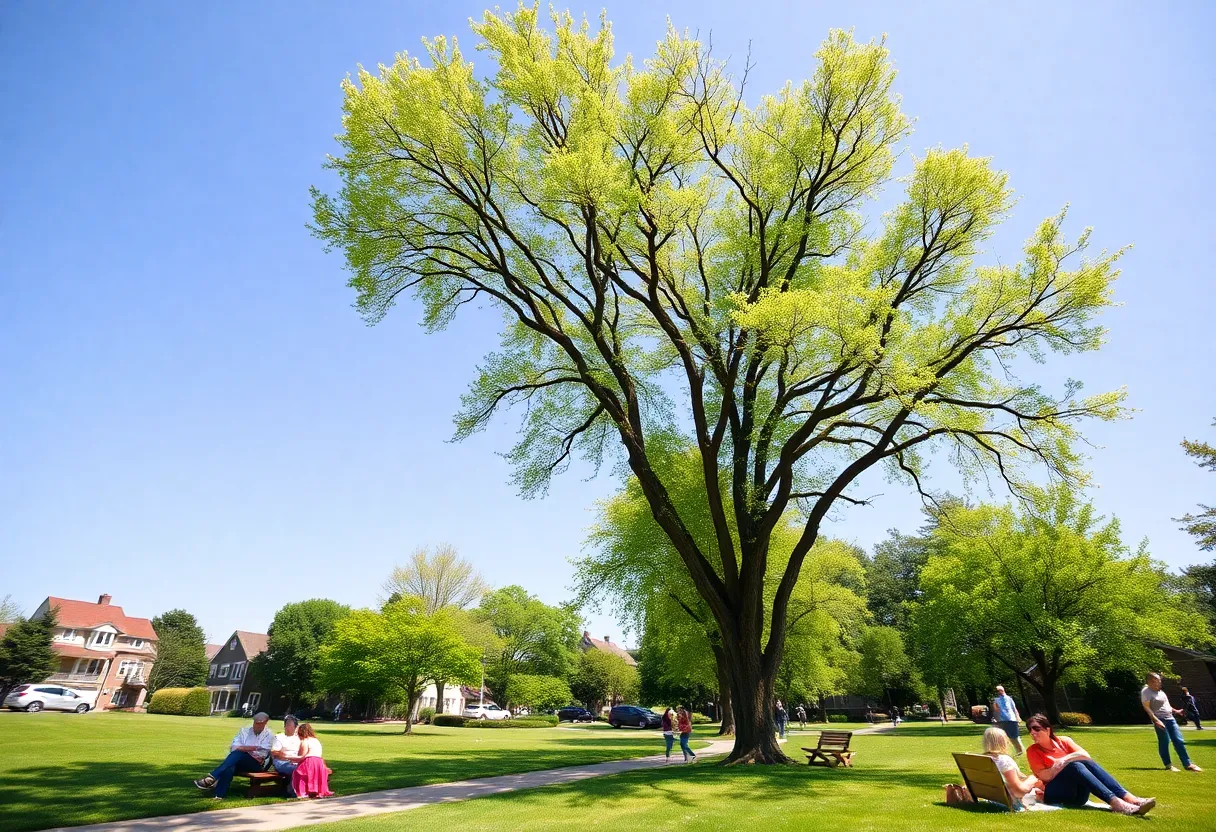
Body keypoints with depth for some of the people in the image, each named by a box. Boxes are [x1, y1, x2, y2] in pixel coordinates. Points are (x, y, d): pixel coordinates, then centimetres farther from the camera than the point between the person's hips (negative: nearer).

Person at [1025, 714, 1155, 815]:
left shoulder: (1064, 741, 11)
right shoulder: (1032, 751, 0)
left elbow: (1086, 756, -3)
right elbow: (1045, 776, -9)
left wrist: (1066, 759, -16)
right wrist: (1063, 764, -17)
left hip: (1077, 795, 4)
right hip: (1054, 793, -4)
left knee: (1086, 762, -22)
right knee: (1074, 766, -29)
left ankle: (1129, 798, -39)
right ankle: (1115, 802, -48)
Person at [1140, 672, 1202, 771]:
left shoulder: (1159, 690, 12)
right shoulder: (1146, 692, -14)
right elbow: (1147, 708, -19)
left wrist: (1175, 711, 30)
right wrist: (1156, 720, -25)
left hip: (1170, 718, 8)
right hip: (1160, 720, -8)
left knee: (1179, 741, 7)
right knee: (1164, 742, -4)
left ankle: (1187, 764, 14)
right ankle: (1168, 765, 7)